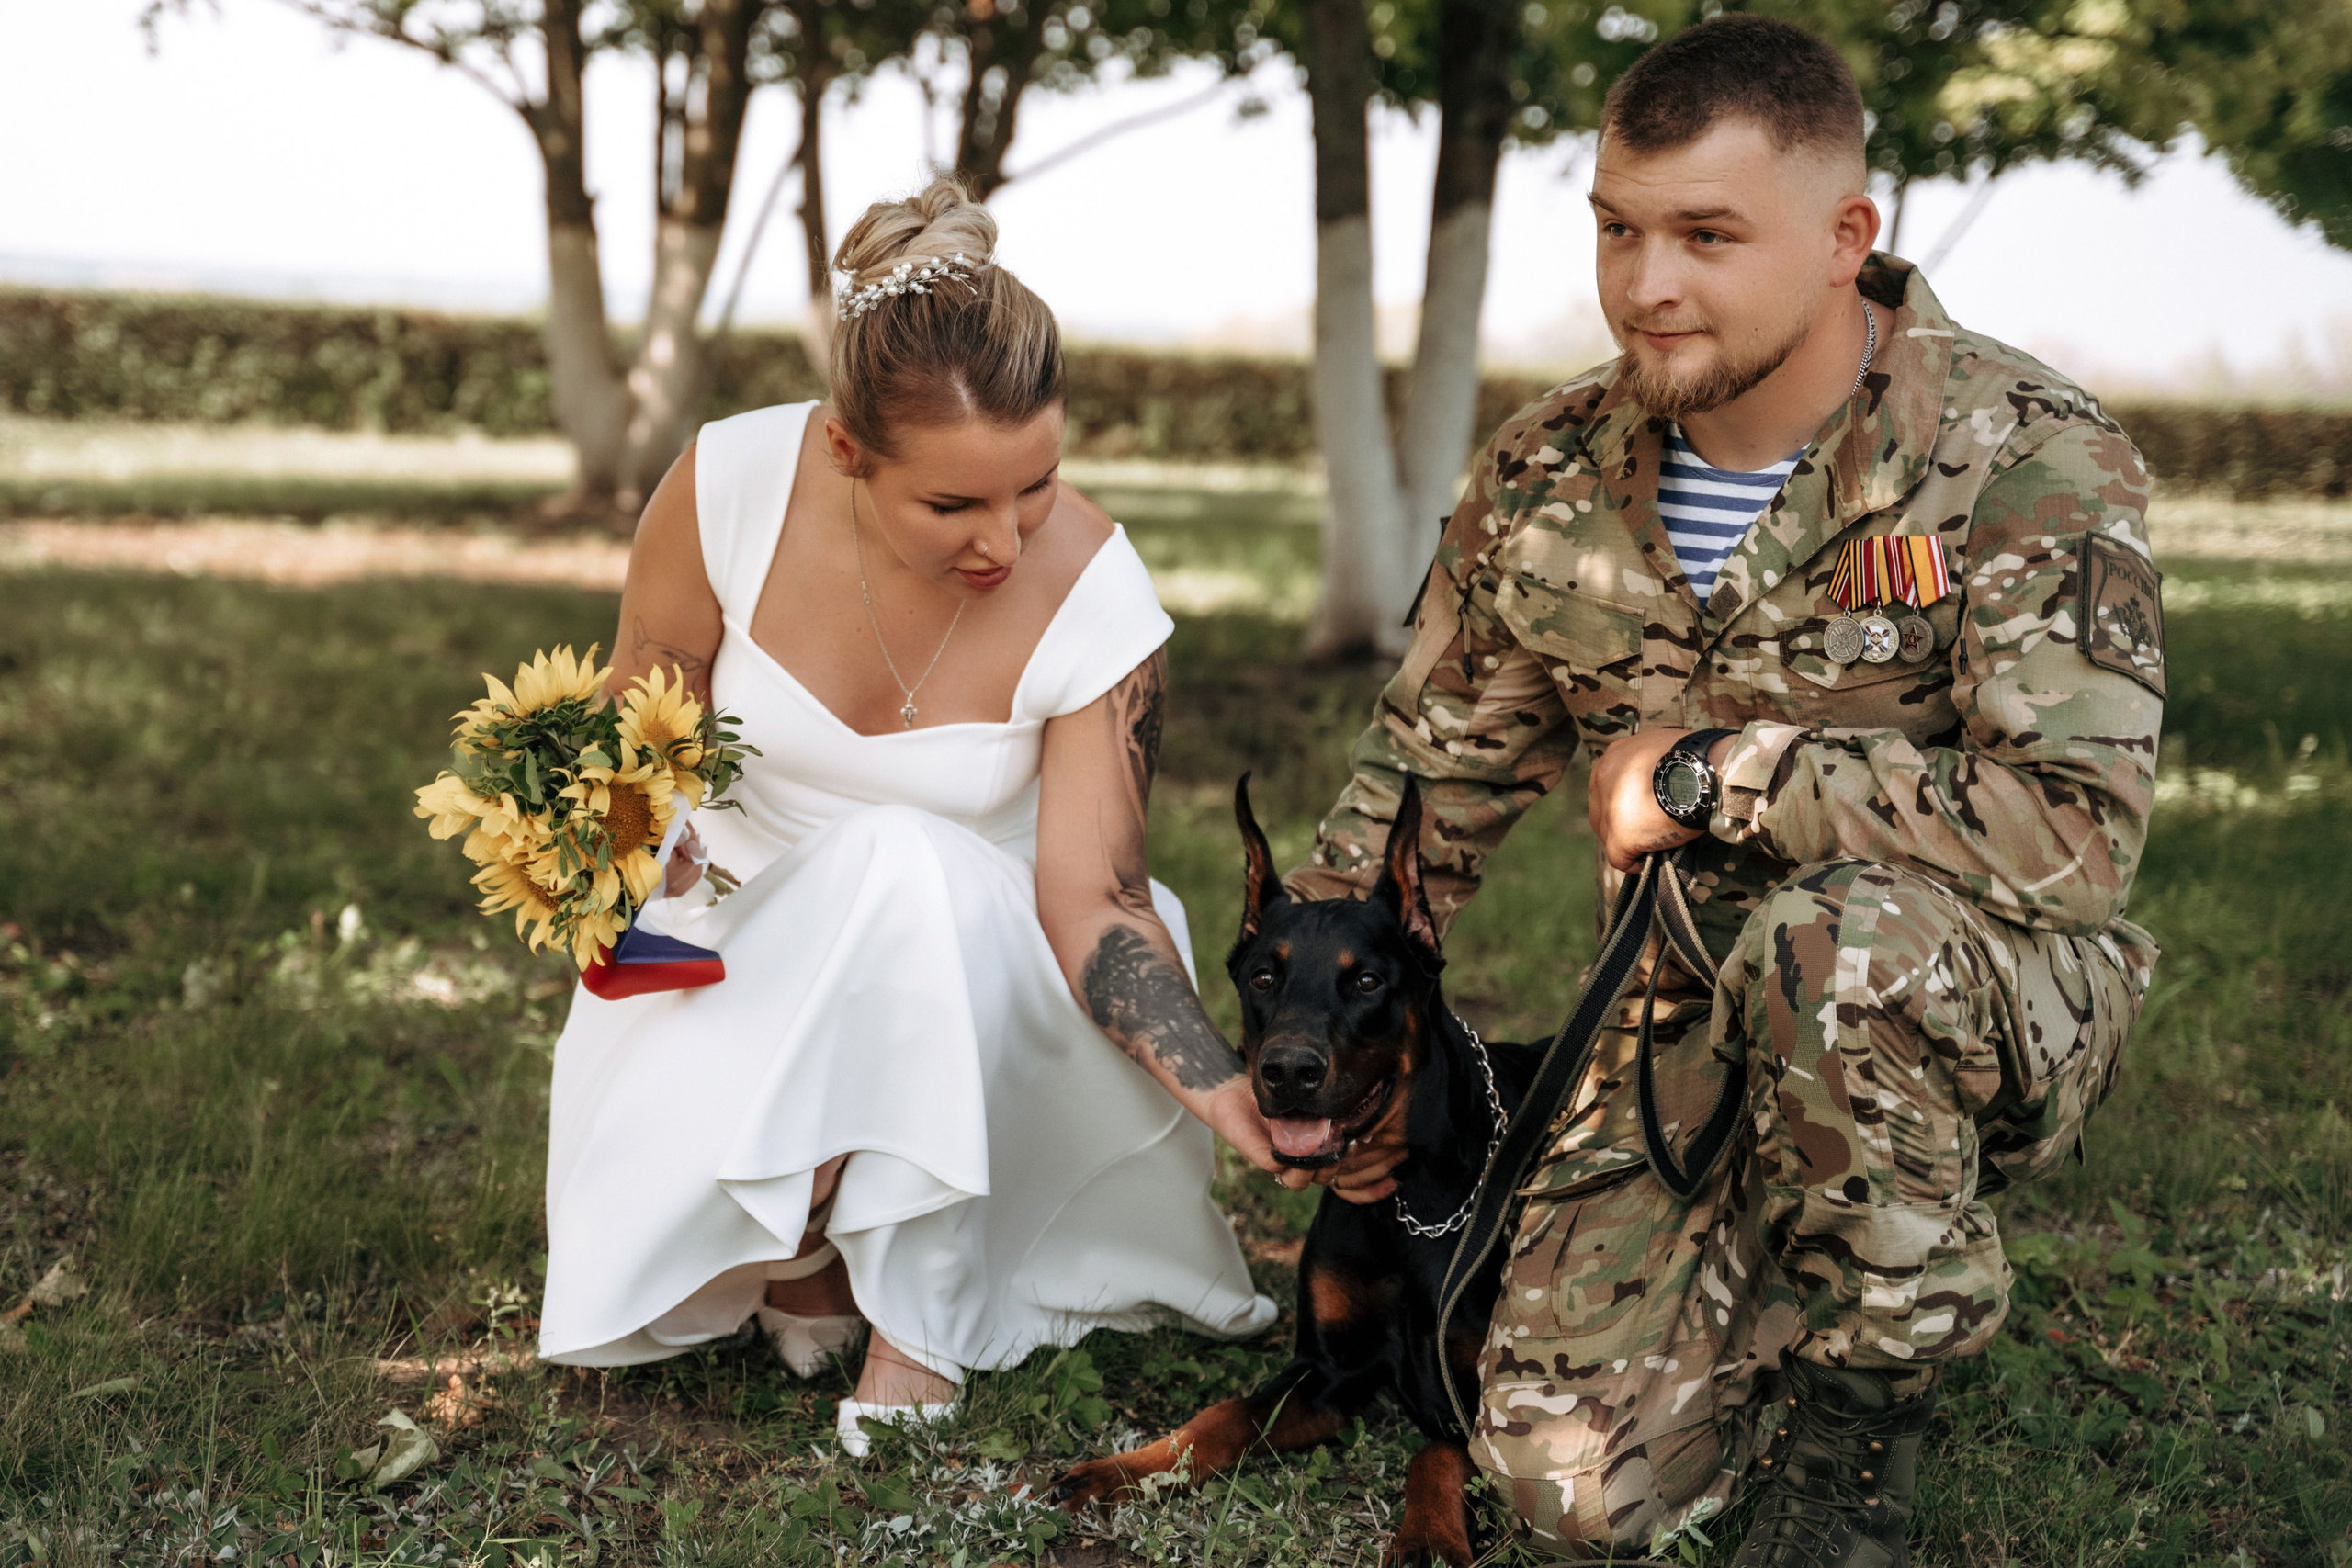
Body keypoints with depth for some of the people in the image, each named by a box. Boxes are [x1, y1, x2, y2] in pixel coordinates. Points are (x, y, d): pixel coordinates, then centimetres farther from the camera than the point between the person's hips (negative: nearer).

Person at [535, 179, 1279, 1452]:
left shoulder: (1096, 598, -22)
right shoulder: (734, 484, -19)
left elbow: (1093, 901, -24)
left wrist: (1224, 1086, -40)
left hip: (971, 963, 0)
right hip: (739, 943, 1)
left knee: (904, 867, -38)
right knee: (638, 1259, -30)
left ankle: (920, 1315, -22)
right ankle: (812, 1249, 7)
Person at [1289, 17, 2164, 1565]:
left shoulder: (2029, 457, -17)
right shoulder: (1547, 479, -2)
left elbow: (2075, 829, -28)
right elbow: (1426, 783, 10)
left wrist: (1713, 775, -23)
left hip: (1999, 1012, -3)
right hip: (1698, 1029, 4)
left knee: (1827, 935, -39)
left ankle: (1861, 1410, -11)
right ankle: (1789, 1285, 19)